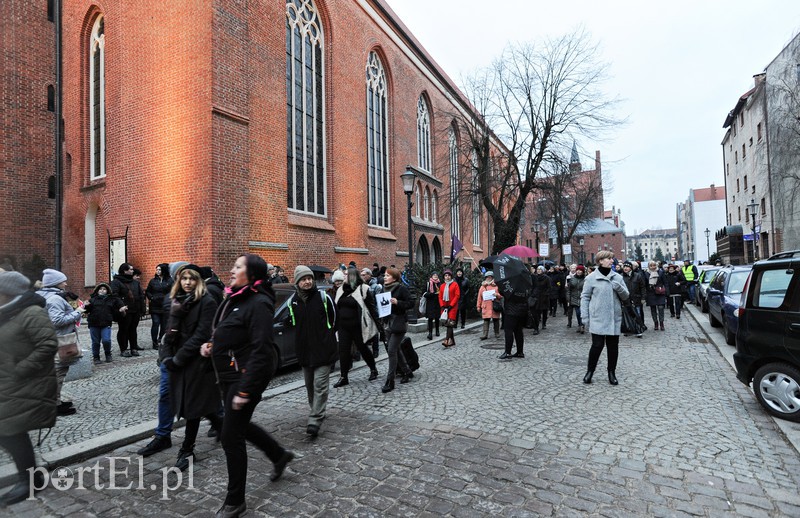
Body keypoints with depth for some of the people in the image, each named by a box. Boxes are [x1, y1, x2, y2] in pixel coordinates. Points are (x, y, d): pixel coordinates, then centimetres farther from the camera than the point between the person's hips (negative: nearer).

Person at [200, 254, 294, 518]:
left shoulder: (258, 304, -20)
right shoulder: (234, 299, 8)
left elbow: (261, 350, -24)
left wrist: (245, 390, -25)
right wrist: (211, 345, 2)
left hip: (247, 375, -10)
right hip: (229, 375, 10)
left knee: (231, 436, 0)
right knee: (240, 425, 23)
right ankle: (279, 454, 45)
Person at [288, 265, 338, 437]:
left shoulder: (323, 297, -9)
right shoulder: (293, 301, 1)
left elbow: (334, 319, 1)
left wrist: (327, 336, 5)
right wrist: (304, 335, 10)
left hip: (323, 348, -4)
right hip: (304, 350, 5)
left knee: (320, 384, -7)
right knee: (310, 384, 16)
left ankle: (315, 420, -2)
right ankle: (318, 411, 35)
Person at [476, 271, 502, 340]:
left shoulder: (496, 286, 5)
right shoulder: (482, 287, 10)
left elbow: (501, 295, 5)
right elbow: (479, 297, 11)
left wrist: (497, 295, -16)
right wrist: (479, 306, 8)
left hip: (495, 307, 0)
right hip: (486, 307, 1)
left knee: (496, 320, 7)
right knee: (486, 320, -3)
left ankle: (497, 333, 21)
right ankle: (485, 334, -3)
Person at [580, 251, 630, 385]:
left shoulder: (618, 277, 7)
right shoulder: (591, 278, -4)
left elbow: (626, 296, 8)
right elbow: (585, 297, -1)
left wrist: (619, 288, -13)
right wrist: (585, 317, -5)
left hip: (614, 318, 4)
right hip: (597, 319, -4)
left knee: (613, 346, 10)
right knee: (597, 345, -5)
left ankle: (612, 372, 25)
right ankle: (590, 371, 14)